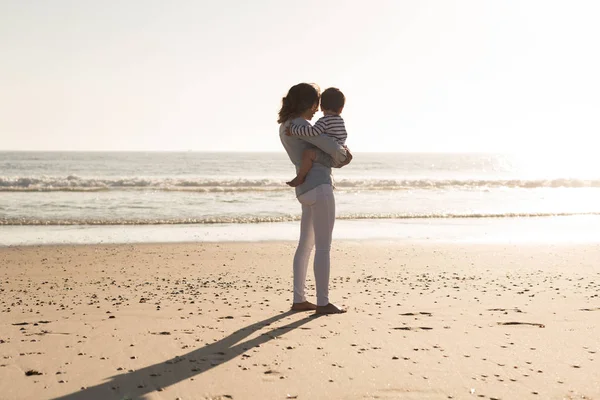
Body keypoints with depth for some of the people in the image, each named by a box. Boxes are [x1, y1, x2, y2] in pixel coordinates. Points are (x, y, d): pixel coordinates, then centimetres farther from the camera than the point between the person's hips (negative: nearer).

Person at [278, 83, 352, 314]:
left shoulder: (285, 128, 17)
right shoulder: (299, 125, -14)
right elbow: (333, 147, -19)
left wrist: (340, 157, 11)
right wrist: (344, 154, 6)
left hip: (306, 191, 10)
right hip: (319, 188, -10)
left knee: (306, 245, 14)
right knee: (324, 247, -5)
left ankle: (299, 300, 18)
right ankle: (323, 303, -1)